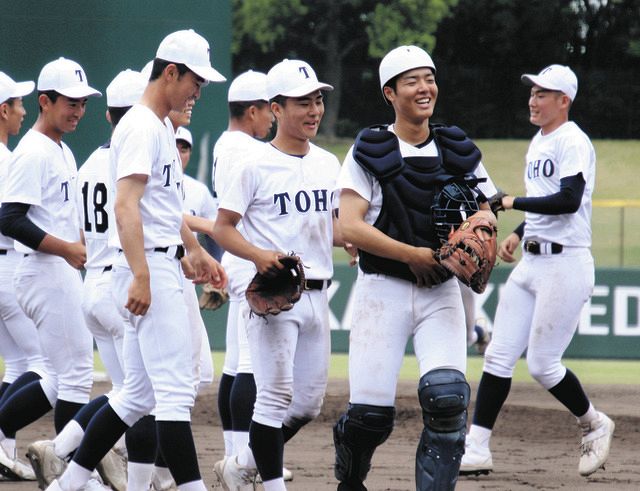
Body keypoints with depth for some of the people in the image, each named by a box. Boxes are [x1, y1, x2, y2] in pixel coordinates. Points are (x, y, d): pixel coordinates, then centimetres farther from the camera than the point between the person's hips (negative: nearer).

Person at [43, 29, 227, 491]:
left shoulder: (163, 127, 18)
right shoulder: (141, 127, -14)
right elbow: (126, 206, -23)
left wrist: (197, 251, 31)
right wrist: (141, 276, -30)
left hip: (161, 267, 11)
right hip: (150, 265, -11)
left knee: (140, 393, 13)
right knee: (177, 391, -12)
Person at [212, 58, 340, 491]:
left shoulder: (328, 164, 12)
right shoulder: (257, 166, -7)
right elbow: (222, 228, -6)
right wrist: (258, 254, -23)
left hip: (316, 293, 7)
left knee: (309, 402, 10)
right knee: (276, 396, -9)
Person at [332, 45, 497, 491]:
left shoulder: (458, 151, 11)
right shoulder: (370, 152, -1)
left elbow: (487, 213, 15)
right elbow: (350, 227, -10)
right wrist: (412, 254, -18)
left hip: (441, 292, 3)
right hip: (383, 290, -3)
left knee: (447, 396, -19)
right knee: (371, 415, -6)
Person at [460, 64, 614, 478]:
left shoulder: (573, 141, -11)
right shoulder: (538, 143, 18)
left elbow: (569, 200, -24)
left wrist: (512, 202, -21)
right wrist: (518, 234, 14)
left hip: (565, 264, -9)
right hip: (532, 262, 9)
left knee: (542, 364, -7)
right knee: (499, 356, 1)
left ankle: (595, 425, 16)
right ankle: (477, 449, 1)